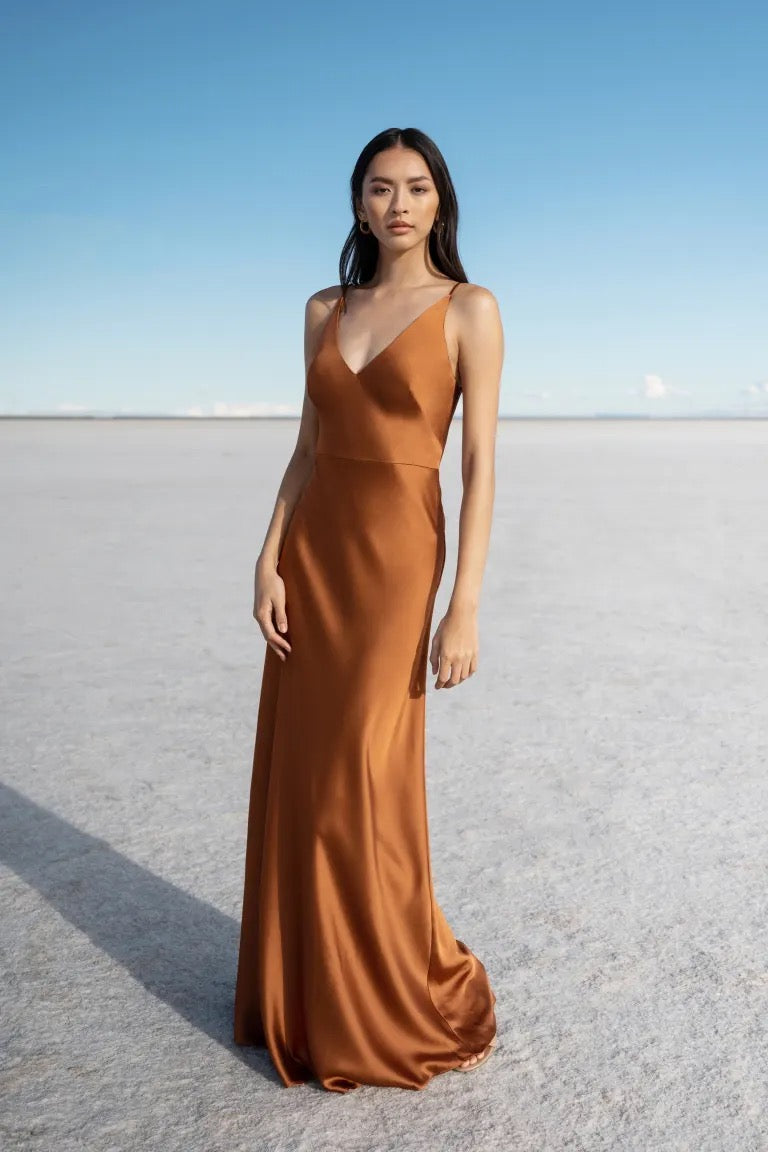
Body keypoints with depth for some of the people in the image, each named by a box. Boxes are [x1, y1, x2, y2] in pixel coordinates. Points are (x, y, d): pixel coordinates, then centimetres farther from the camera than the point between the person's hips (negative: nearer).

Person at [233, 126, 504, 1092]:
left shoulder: (470, 309, -4)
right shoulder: (325, 312, 11)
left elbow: (481, 468, -9)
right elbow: (307, 449, 10)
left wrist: (465, 608, -15)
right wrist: (269, 562, -1)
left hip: (398, 558, -5)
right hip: (313, 552, 5)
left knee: (358, 786, -3)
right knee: (297, 777, 9)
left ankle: (393, 1007, 21)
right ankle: (305, 988, 30)